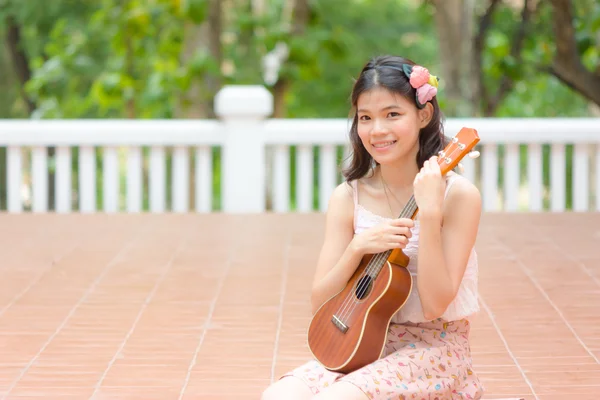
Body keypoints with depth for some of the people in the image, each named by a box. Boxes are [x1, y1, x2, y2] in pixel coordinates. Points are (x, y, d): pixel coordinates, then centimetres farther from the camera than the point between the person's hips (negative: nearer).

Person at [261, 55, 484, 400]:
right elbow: (321, 304, 0)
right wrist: (358, 248, -17)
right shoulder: (348, 198, 3)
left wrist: (429, 212, -24)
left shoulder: (458, 195, -9)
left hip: (435, 349, -4)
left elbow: (435, 304, -16)